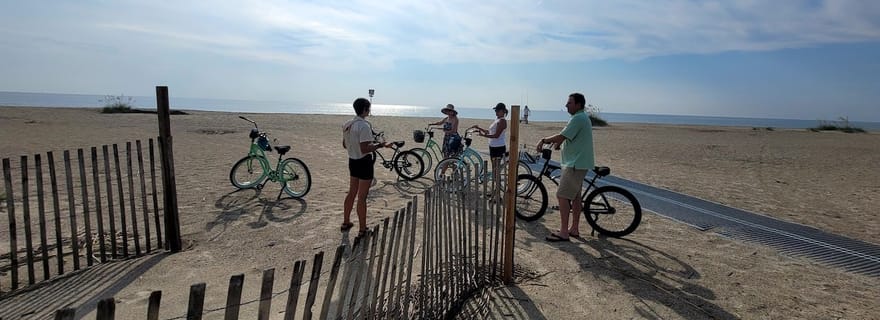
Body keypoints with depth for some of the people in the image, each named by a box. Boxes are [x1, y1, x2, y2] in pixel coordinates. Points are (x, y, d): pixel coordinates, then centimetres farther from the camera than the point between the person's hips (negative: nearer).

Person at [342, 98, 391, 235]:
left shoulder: (347, 124, 5)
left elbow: (344, 145, 14)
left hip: (352, 161, 8)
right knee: (362, 197, 0)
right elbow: (365, 149, -26)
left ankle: (346, 222, 32)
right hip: (364, 162, -8)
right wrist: (380, 145, -23)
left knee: (352, 192, 20)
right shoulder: (364, 126, -21)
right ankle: (362, 229, 11)